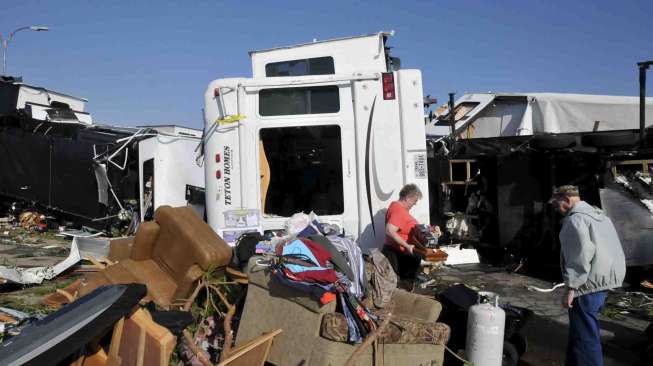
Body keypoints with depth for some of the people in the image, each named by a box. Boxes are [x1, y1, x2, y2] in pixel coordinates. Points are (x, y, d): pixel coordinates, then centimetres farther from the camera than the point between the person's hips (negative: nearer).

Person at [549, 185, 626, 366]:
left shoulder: (575, 219, -13)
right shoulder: (598, 214, 18)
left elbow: (580, 255, -22)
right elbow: (613, 248, 20)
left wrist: (570, 288, -20)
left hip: (589, 283, -10)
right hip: (607, 277, 10)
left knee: (585, 334, -4)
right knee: (586, 328, 19)